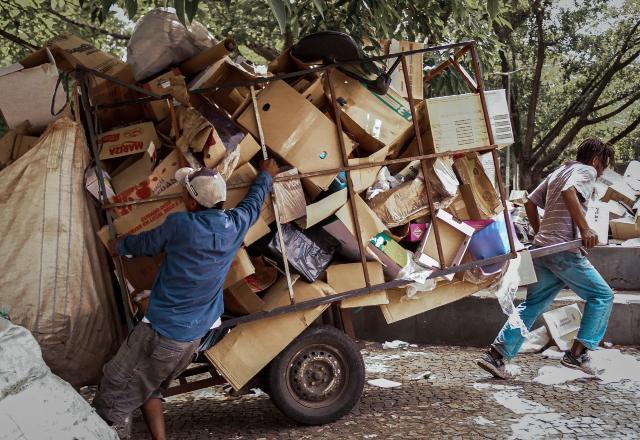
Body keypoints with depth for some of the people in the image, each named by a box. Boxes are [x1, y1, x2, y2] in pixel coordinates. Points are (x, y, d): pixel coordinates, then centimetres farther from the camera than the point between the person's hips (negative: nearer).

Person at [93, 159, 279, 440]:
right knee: (148, 389, 24)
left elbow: (146, 243, 5)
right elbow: (254, 202, 22)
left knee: (113, 397, 4)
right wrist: (266, 175, 41)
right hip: (194, 337, 7)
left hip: (160, 335, -7)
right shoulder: (235, 225, -2)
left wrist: (120, 246, 27)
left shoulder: (179, 225, -15)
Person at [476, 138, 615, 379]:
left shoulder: (557, 173, 24)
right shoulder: (586, 171, 0)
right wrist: (585, 229, -24)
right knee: (602, 296, 6)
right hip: (564, 250, -8)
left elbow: (530, 202, 22)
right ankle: (577, 353, 3)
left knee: (532, 305, 11)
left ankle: (496, 355, 3)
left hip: (542, 248, 8)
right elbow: (569, 191, -22)